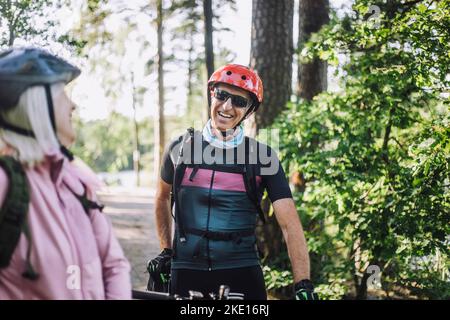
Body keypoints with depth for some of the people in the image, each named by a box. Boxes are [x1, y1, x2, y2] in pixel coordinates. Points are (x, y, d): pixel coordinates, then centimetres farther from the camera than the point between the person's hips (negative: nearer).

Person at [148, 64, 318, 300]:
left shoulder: (262, 157, -1)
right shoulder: (180, 148, 4)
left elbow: (290, 223, -7)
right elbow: (163, 197, 23)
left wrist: (303, 285, -17)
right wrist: (166, 251, 18)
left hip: (242, 272, -1)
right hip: (187, 271, 1)